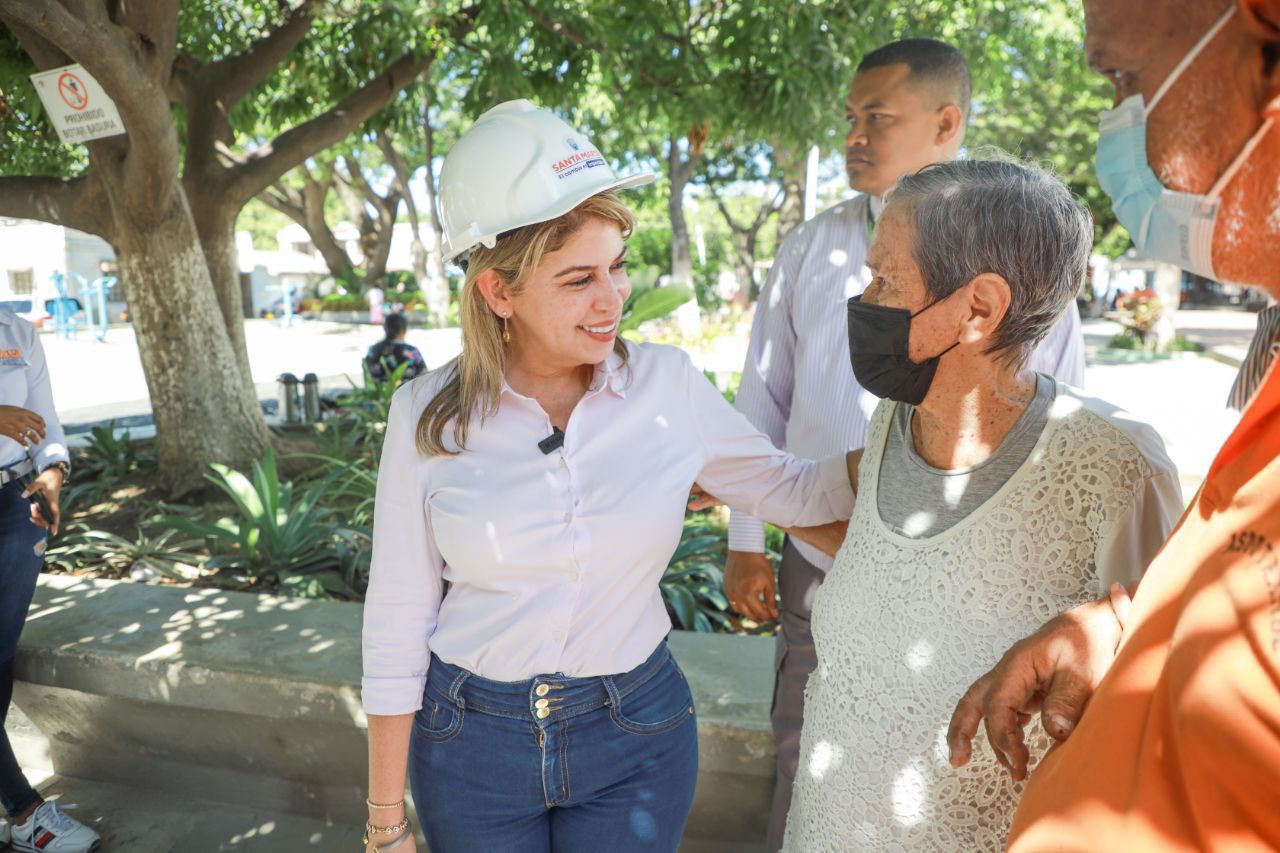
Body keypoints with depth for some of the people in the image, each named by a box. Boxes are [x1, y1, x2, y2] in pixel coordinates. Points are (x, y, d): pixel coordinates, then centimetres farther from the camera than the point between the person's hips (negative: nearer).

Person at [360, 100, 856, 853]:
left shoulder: (668, 387, -11)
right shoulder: (428, 416, -12)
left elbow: (796, 490, 1)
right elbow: (398, 623, -6)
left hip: (636, 739, 1)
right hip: (471, 741, 0)